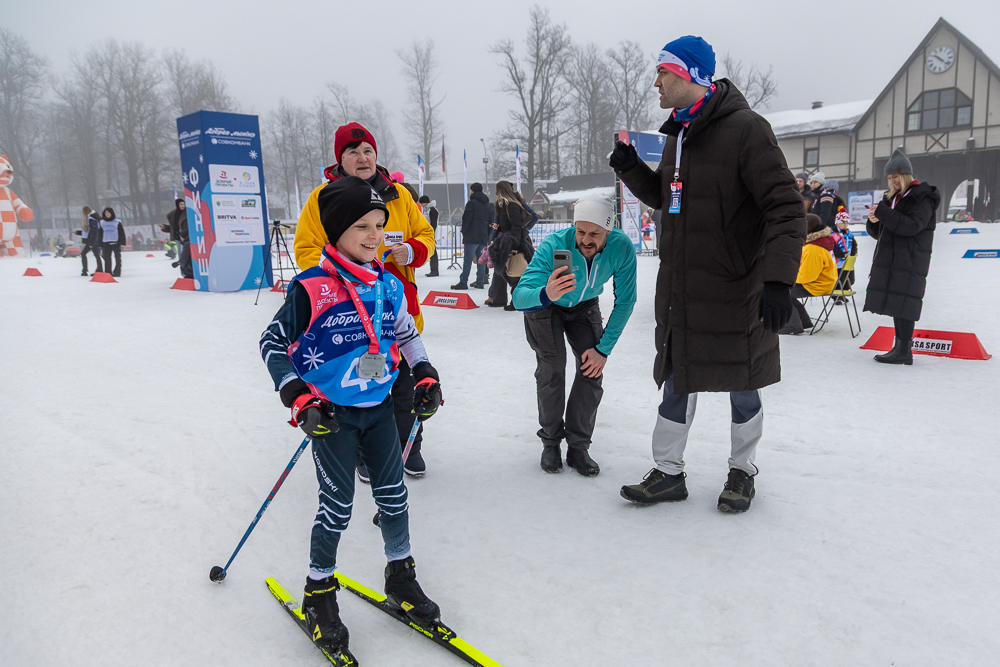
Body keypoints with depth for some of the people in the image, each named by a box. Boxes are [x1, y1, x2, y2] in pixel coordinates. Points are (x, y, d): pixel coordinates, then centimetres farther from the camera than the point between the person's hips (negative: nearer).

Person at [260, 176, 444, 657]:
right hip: (331, 413, -5)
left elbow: (406, 334, 17)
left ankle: (401, 578, 31)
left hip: (378, 406, 5)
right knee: (337, 506, 1)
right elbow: (272, 343, -10)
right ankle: (318, 595, 23)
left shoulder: (388, 285, 1)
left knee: (393, 494, 12)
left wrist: (426, 376, 7)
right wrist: (298, 397, -19)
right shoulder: (311, 289, -17)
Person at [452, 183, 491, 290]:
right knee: (481, 259, 8)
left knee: (467, 259, -8)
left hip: (472, 237, -7)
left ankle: (463, 282, -10)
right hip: (484, 237, 7)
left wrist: (464, 231, 2)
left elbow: (466, 219, -11)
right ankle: (480, 282, 6)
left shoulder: (471, 203, -6)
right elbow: (491, 221, 19)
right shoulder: (488, 205, 17)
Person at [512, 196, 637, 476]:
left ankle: (578, 447, 8)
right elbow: (518, 297, -47)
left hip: (584, 306, 3)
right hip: (544, 303, -2)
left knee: (592, 369, -7)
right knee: (552, 369, -13)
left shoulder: (622, 247, -31)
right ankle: (551, 443, 8)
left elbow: (625, 302, -18)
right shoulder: (553, 245, -39)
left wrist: (604, 348, -19)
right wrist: (545, 294, -69)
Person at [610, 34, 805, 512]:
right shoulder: (677, 135, 9)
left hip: (736, 293, -7)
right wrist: (631, 168, 6)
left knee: (742, 388, 11)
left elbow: (786, 208, -19)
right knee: (678, 382, 13)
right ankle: (669, 473, 27)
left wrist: (778, 279, -28)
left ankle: (742, 472, 32)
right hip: (680, 292, 7)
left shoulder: (745, 129, -15)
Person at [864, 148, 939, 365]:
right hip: (890, 261, 8)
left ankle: (904, 351, -9)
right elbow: (881, 233, 19)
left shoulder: (923, 198, -3)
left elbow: (912, 226, -19)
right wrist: (875, 222, -2)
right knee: (895, 304, 8)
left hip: (909, 263, -8)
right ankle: (900, 347, 13)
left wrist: (883, 212, -24)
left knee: (902, 305, -11)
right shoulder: (893, 197, 18)